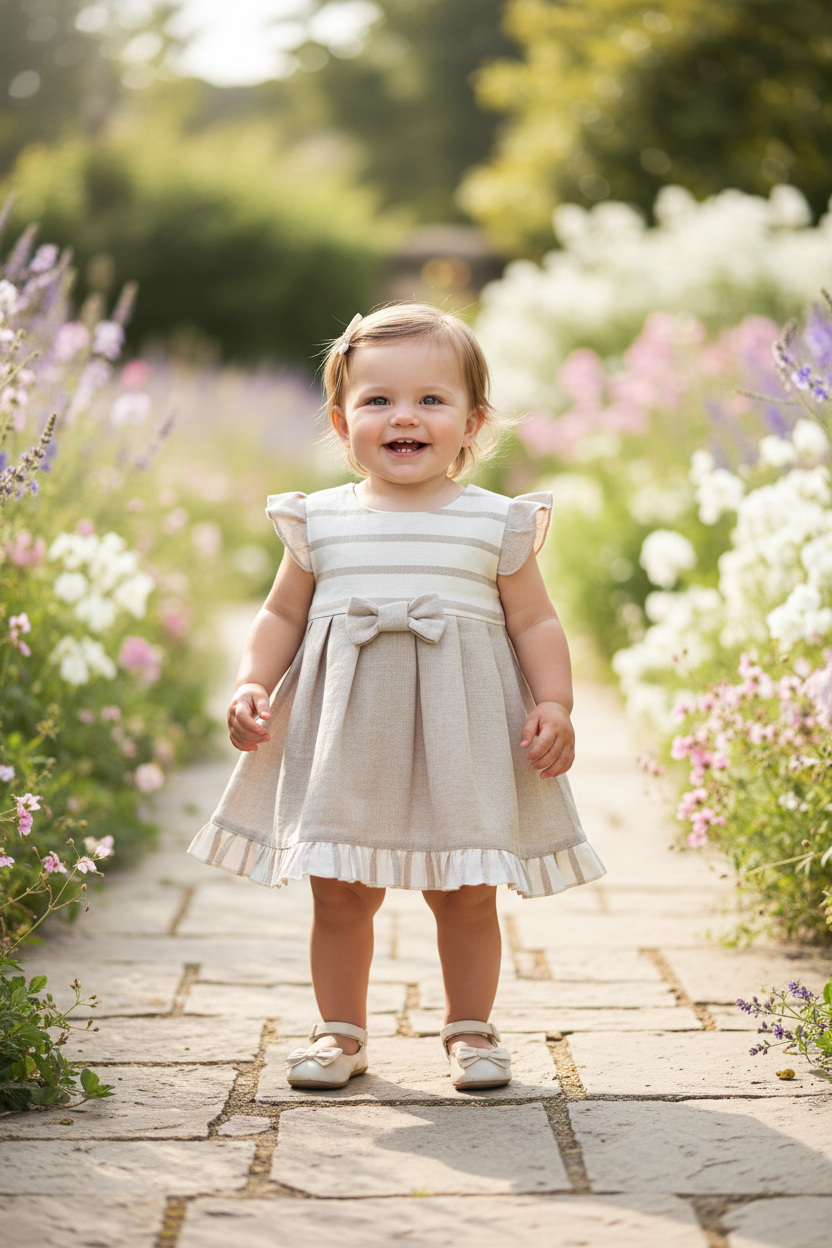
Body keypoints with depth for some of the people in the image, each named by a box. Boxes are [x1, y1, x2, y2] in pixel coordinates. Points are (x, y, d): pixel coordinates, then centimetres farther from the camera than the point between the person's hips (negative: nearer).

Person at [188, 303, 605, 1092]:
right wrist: (252, 686, -1)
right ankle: (341, 1030, 22)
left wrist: (555, 705, -8)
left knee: (466, 896, 5)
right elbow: (281, 618, 13)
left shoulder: (495, 525, 1)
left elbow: (535, 622, 4)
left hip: (460, 737, -1)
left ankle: (470, 1029, 22)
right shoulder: (319, 524, 5)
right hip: (347, 740, 1)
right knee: (339, 893, 5)